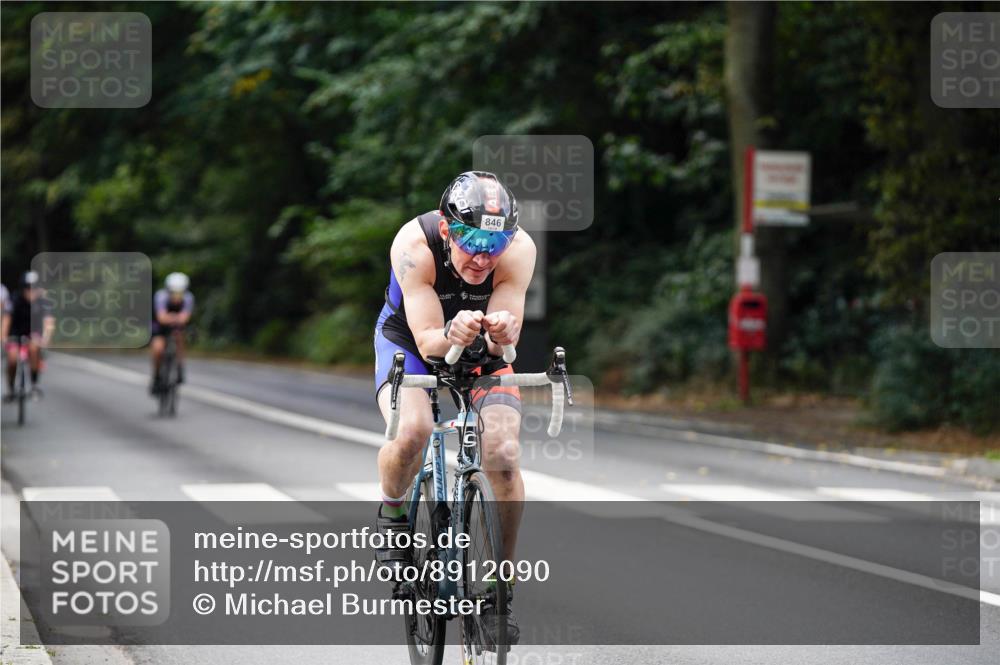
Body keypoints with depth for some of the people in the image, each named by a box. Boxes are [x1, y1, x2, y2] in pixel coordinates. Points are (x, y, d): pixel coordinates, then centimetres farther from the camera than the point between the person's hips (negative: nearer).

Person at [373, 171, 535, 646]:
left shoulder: (518, 249, -28)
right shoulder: (415, 243, -33)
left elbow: (504, 337, -26)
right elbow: (426, 341, -31)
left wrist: (501, 333, -50)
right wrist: (451, 334, -53)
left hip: (480, 346, 2)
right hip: (408, 338, -2)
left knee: (504, 454, -19)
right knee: (411, 430, -32)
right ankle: (392, 515, 0)